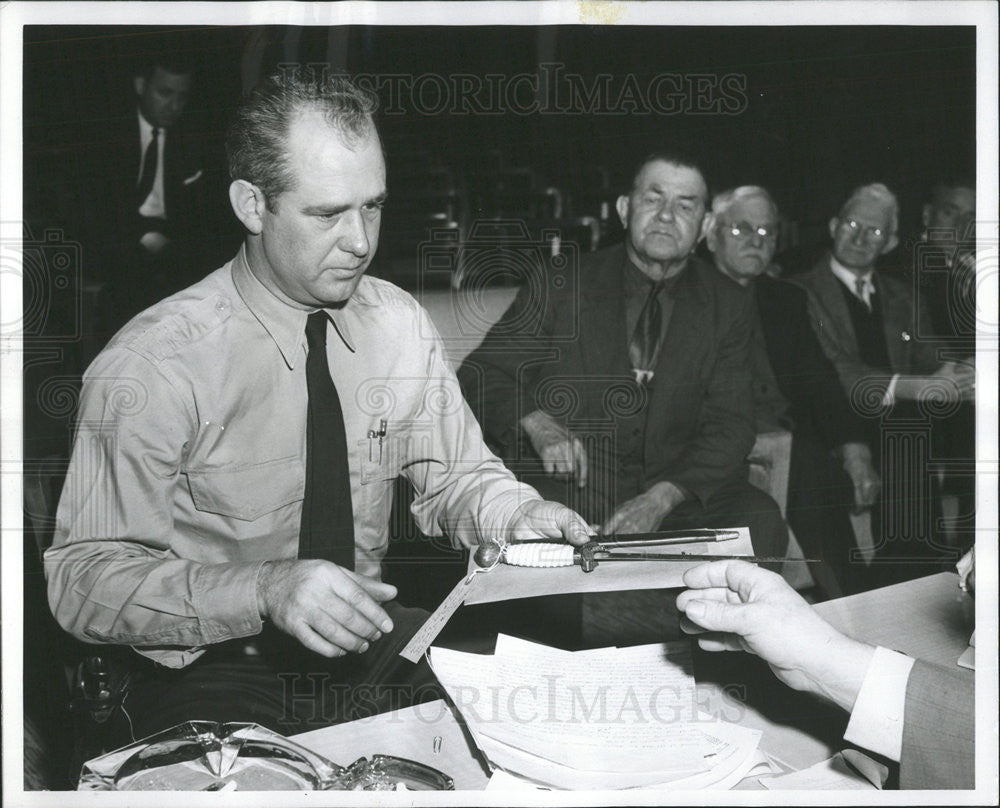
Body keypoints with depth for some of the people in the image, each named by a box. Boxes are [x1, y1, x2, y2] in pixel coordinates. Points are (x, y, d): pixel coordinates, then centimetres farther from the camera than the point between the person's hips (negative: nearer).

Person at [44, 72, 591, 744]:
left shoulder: (400, 324, -1)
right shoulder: (150, 365, -16)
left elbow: (458, 477, 10)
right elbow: (84, 577, -17)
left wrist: (518, 515, -13)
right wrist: (264, 589, -31)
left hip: (371, 639, 5)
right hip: (217, 671, -4)